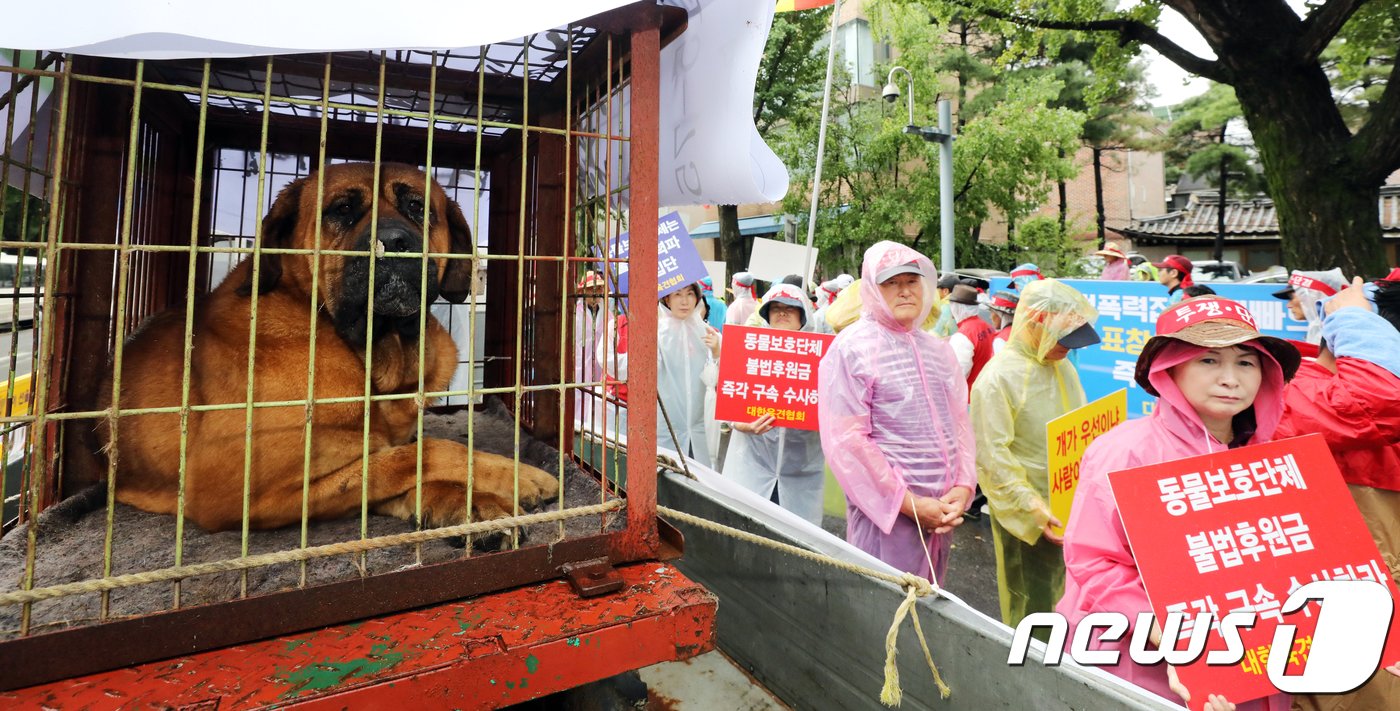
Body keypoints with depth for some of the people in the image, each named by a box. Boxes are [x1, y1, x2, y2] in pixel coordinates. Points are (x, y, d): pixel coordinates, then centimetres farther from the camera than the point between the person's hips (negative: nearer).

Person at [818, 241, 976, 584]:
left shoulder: (938, 350, 11)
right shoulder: (852, 349, -10)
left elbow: (960, 423, 11)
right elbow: (847, 440, -15)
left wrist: (962, 487, -4)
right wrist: (908, 503, -15)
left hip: (942, 511, 6)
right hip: (887, 510, -6)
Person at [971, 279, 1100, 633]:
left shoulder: (1063, 367, 6)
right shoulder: (998, 377, -18)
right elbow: (992, 456, -20)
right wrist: (1034, 509, -22)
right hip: (1027, 513, -7)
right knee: (1032, 606, 8)